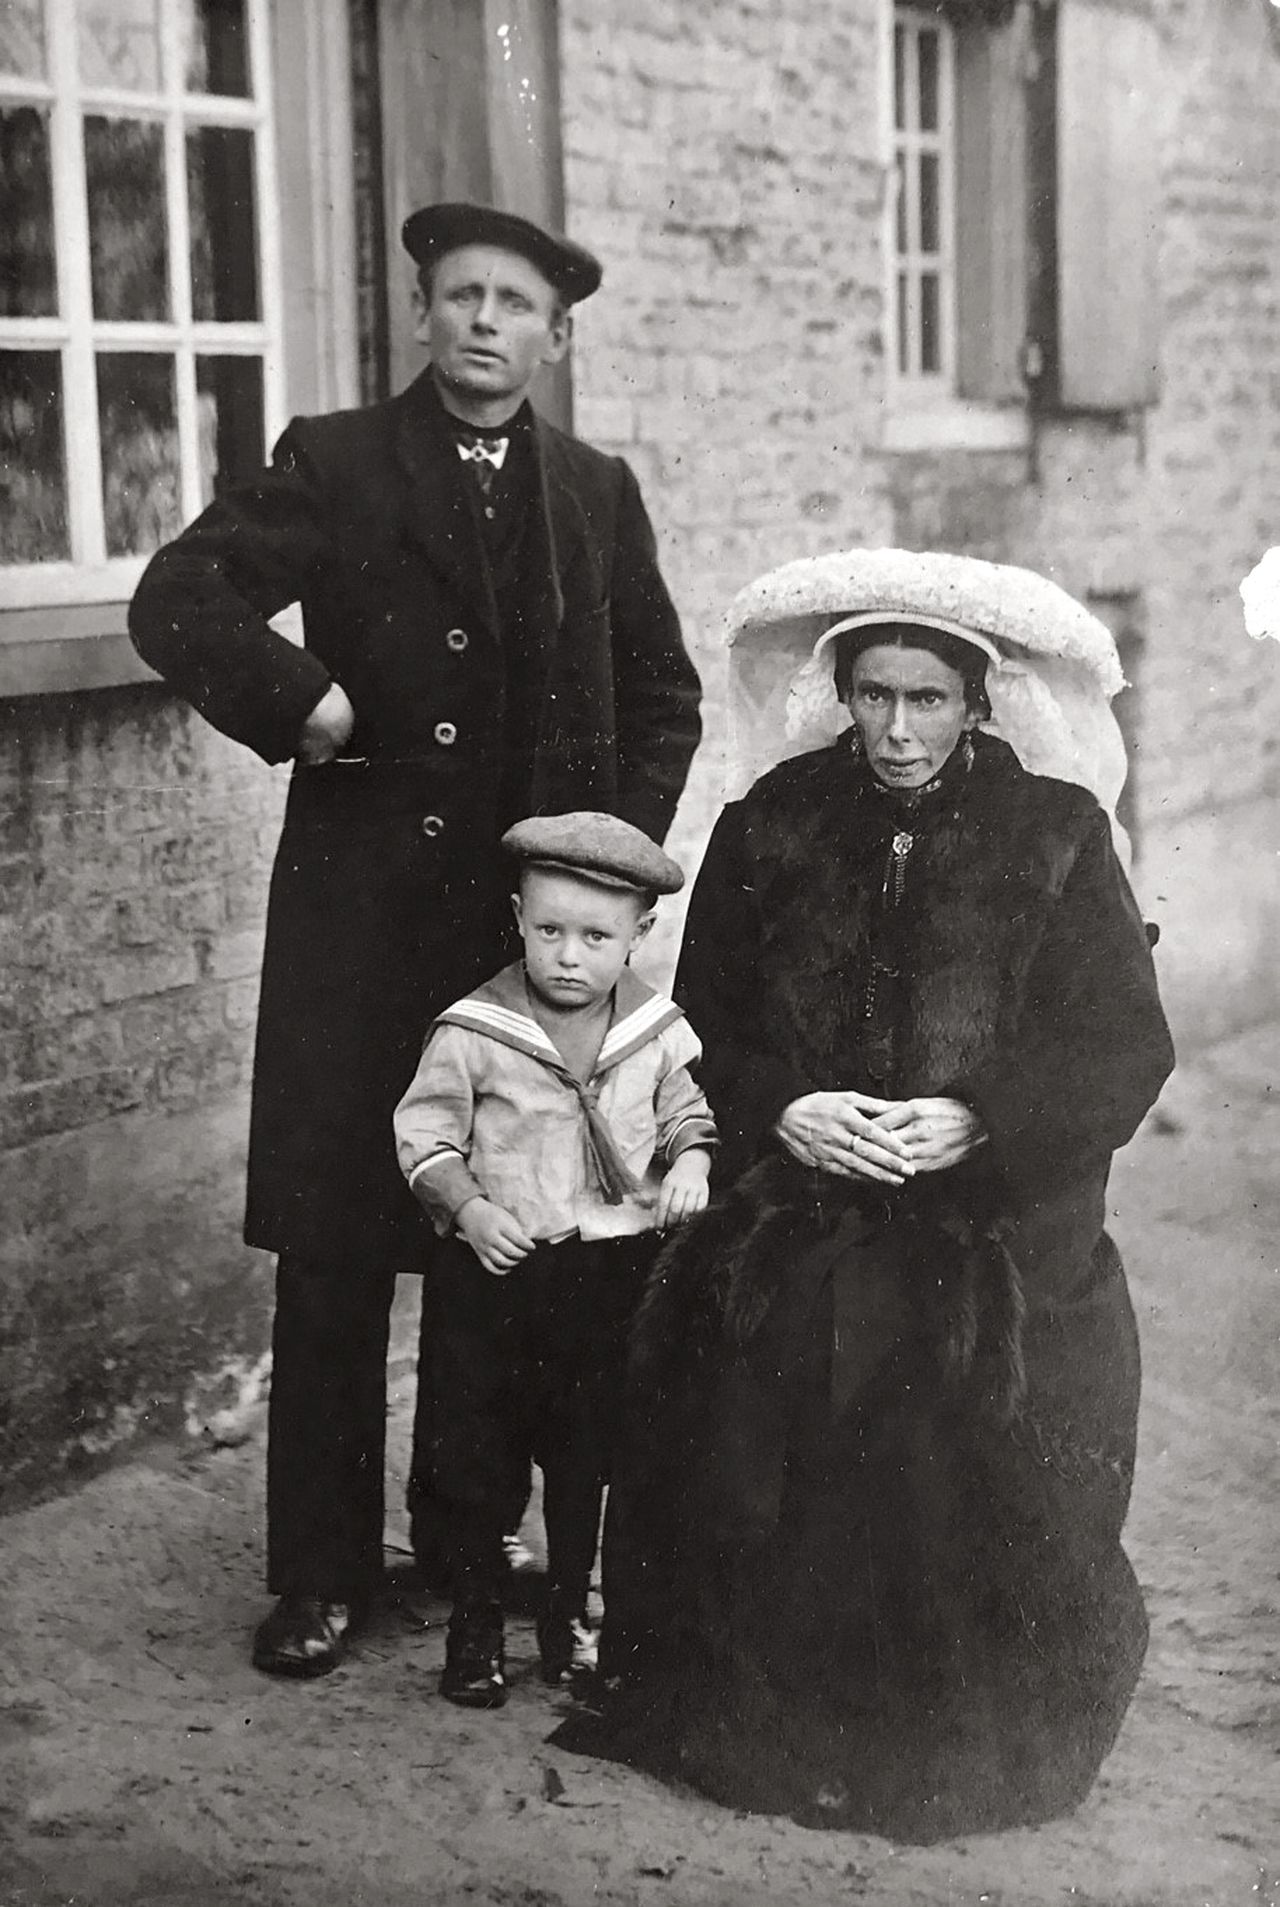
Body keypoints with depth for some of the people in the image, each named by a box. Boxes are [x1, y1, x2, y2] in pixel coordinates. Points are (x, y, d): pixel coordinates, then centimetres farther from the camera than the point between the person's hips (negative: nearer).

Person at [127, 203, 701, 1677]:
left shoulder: (598, 496, 13)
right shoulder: (331, 466, 3)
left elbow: (662, 691, 20)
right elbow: (174, 603, -7)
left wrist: (621, 845, 9)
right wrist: (302, 699, -16)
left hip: (538, 922, 3)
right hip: (360, 921, -2)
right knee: (332, 1252, 1)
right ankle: (321, 1574, 12)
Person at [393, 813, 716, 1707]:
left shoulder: (659, 1031, -1)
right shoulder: (472, 1031, -10)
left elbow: (688, 1118, 13)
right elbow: (425, 1134, -5)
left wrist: (691, 1165, -8)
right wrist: (470, 1208, -20)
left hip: (614, 1271, 2)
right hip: (497, 1267, -2)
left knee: (586, 1452, 14)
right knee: (477, 1454, 6)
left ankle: (569, 1611, 32)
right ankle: (476, 1625, 22)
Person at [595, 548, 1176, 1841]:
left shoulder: (1054, 838, -2)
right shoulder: (772, 827, 3)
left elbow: (1122, 1051, -4)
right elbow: (706, 1024, 7)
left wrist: (976, 1121, -17)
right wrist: (783, 1108, -12)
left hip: (998, 1243, -1)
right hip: (790, 1239, 2)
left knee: (973, 1509, -4)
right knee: (766, 1499, -3)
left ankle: (973, 1754, 20)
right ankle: (769, 1725, 21)